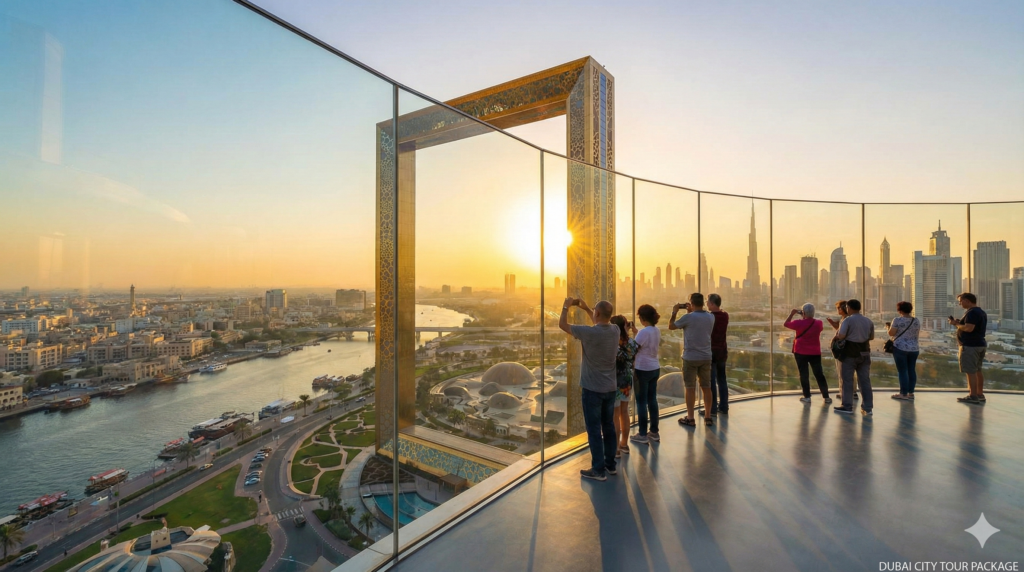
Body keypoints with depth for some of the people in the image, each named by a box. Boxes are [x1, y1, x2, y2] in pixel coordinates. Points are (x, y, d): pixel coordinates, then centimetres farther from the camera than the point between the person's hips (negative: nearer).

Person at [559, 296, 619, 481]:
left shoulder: (590, 333, -22)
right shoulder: (615, 330, -3)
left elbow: (562, 324, -10)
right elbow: (602, 324, 21)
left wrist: (566, 306, 4)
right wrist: (585, 308, 21)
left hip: (592, 389, -7)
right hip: (610, 388, 7)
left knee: (594, 430, 3)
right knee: (608, 427, 17)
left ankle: (599, 470, 10)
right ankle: (610, 464, 29)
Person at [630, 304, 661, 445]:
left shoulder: (644, 331, -20)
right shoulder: (657, 330, 5)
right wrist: (635, 332, 16)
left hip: (642, 370, -8)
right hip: (655, 368, 8)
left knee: (641, 402, 3)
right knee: (652, 400, 15)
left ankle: (642, 435, 11)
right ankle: (654, 432, 24)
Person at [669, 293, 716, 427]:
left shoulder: (688, 317, -16)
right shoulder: (711, 317, 1)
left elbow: (671, 326, -2)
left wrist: (674, 312, 11)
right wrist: (691, 312, 24)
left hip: (690, 357, -5)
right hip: (706, 357, 5)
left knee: (690, 388, 3)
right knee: (706, 387, 12)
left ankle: (690, 418, 9)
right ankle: (708, 417, 20)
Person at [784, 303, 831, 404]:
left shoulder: (799, 323, -13)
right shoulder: (818, 323, -4)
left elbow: (786, 324, 1)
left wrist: (792, 314, 11)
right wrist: (805, 317, 19)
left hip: (801, 353, -3)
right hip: (815, 353, 3)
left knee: (804, 374, 5)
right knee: (819, 374, 11)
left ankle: (807, 397, 7)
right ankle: (826, 397, 15)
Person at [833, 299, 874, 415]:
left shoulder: (848, 320, -12)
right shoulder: (869, 321, 7)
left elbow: (841, 336, -19)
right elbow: (871, 337, 16)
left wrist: (836, 334, 1)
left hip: (850, 353, -5)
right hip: (864, 353, 6)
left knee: (847, 380, 2)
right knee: (865, 380, 10)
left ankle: (847, 406, 7)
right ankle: (867, 407, 13)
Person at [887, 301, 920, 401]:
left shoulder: (897, 320, -11)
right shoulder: (916, 321, 7)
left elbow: (891, 333, -13)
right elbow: (917, 334, 15)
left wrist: (889, 326, 5)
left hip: (900, 348, -6)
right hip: (914, 349, 6)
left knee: (902, 371, -2)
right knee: (912, 370, 10)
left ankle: (904, 394, 2)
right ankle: (911, 393, 15)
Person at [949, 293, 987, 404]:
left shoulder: (972, 312, -17)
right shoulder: (981, 312, 16)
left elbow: (969, 328, -26)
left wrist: (956, 324, -10)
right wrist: (960, 323, 14)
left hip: (970, 346, -10)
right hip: (979, 344, 10)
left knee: (971, 371, -7)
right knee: (977, 371, 14)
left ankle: (973, 396, -5)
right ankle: (980, 394, 19)